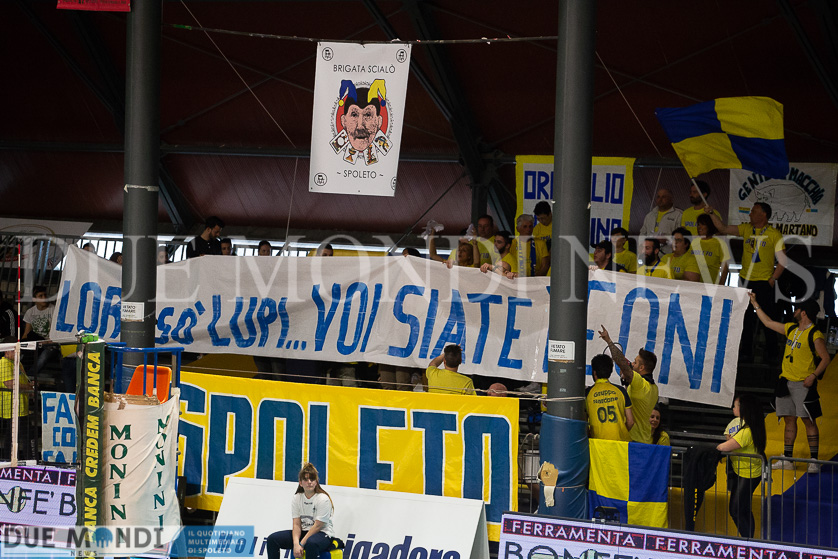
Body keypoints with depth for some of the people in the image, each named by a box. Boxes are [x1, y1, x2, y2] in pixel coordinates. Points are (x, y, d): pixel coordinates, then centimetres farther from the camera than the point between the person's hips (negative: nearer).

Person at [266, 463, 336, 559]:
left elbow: (317, 526, -17)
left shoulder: (323, 499, -14)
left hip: (323, 534, -6)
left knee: (311, 543, -42)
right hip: (303, 532, 6)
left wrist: (301, 544, -20)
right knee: (272, 539, -9)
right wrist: (296, 544, -21)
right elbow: (296, 524, -3)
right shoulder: (296, 498, 3)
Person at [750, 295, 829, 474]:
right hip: (786, 382, 7)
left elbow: (826, 358, -11)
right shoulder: (791, 329, 12)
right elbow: (768, 323, 24)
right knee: (789, 420, 9)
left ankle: (814, 461, -5)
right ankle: (787, 460, 13)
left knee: (809, 421, -6)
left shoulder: (815, 335, -11)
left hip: (803, 384, -7)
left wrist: (813, 375, -22)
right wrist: (755, 304, 28)